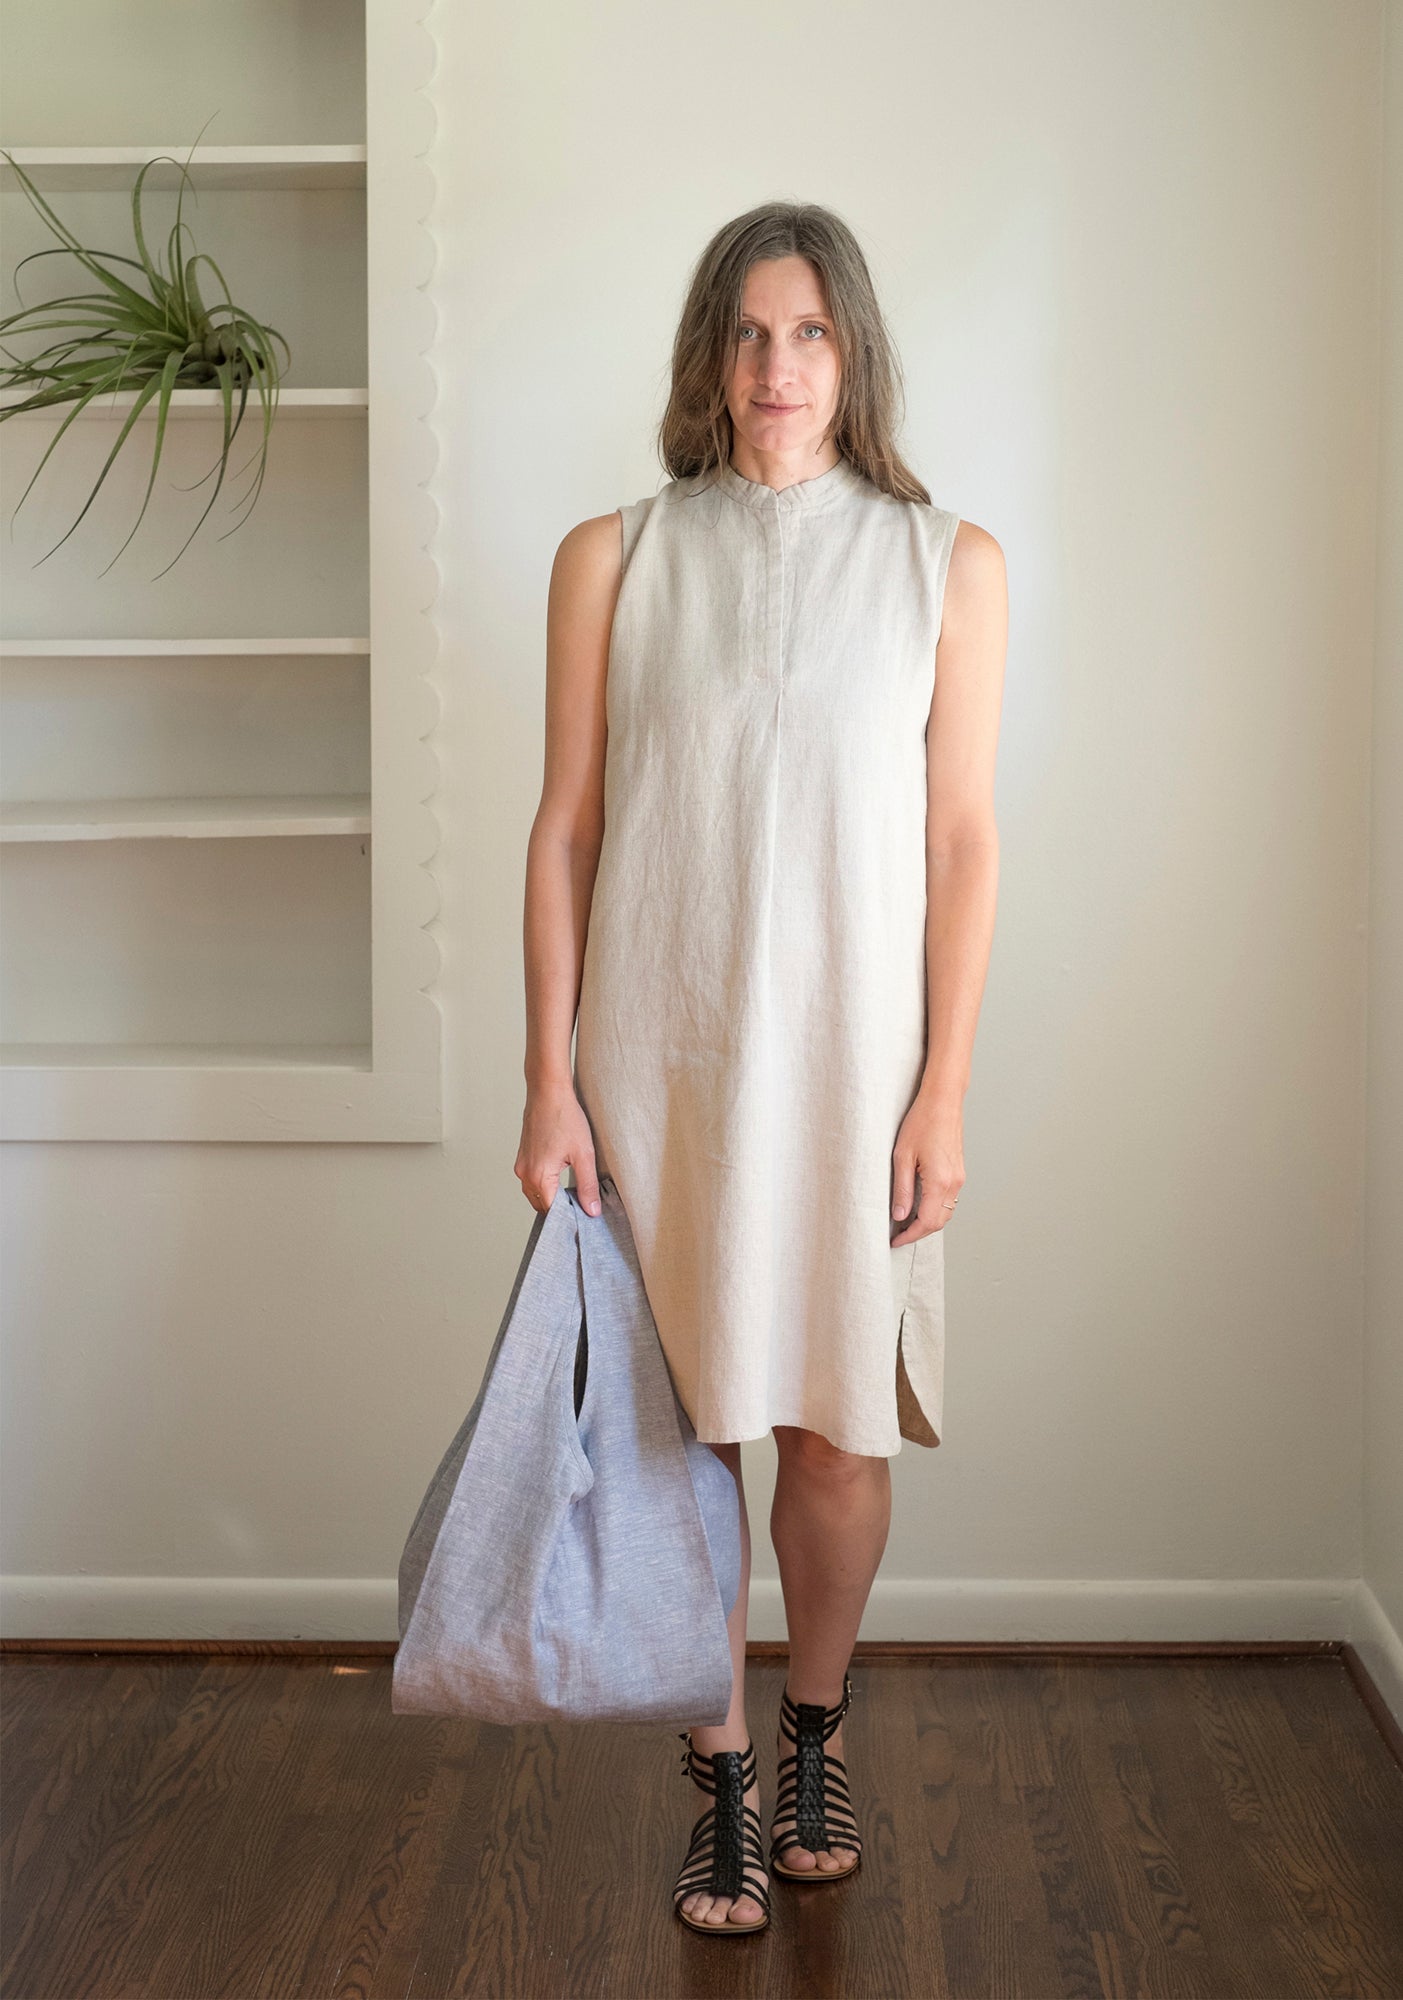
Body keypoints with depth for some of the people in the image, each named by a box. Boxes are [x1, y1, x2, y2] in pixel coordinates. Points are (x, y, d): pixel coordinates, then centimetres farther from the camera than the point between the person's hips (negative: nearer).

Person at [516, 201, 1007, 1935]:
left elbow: (961, 838, 0)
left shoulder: (946, 565, 1)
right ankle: (722, 1786, 22)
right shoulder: (614, 559, 2)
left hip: (850, 1045, 0)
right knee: (687, 1419, 6)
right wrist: (550, 1081, -2)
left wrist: (944, 1092, -5)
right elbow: (565, 828, 2)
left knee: (837, 1427, 7)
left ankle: (816, 1732, 33)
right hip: (661, 1045, 0)